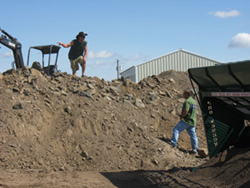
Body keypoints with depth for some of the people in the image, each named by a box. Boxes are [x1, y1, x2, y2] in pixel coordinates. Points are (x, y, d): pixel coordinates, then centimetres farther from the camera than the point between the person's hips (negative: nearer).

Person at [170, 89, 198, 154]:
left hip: (186, 120, -9)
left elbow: (185, 111, -23)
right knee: (193, 135, 8)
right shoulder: (194, 101, 19)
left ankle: (173, 143, -16)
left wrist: (181, 116, -7)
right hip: (193, 121, 9)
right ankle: (194, 149, 10)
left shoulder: (187, 101, -13)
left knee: (176, 129, -7)